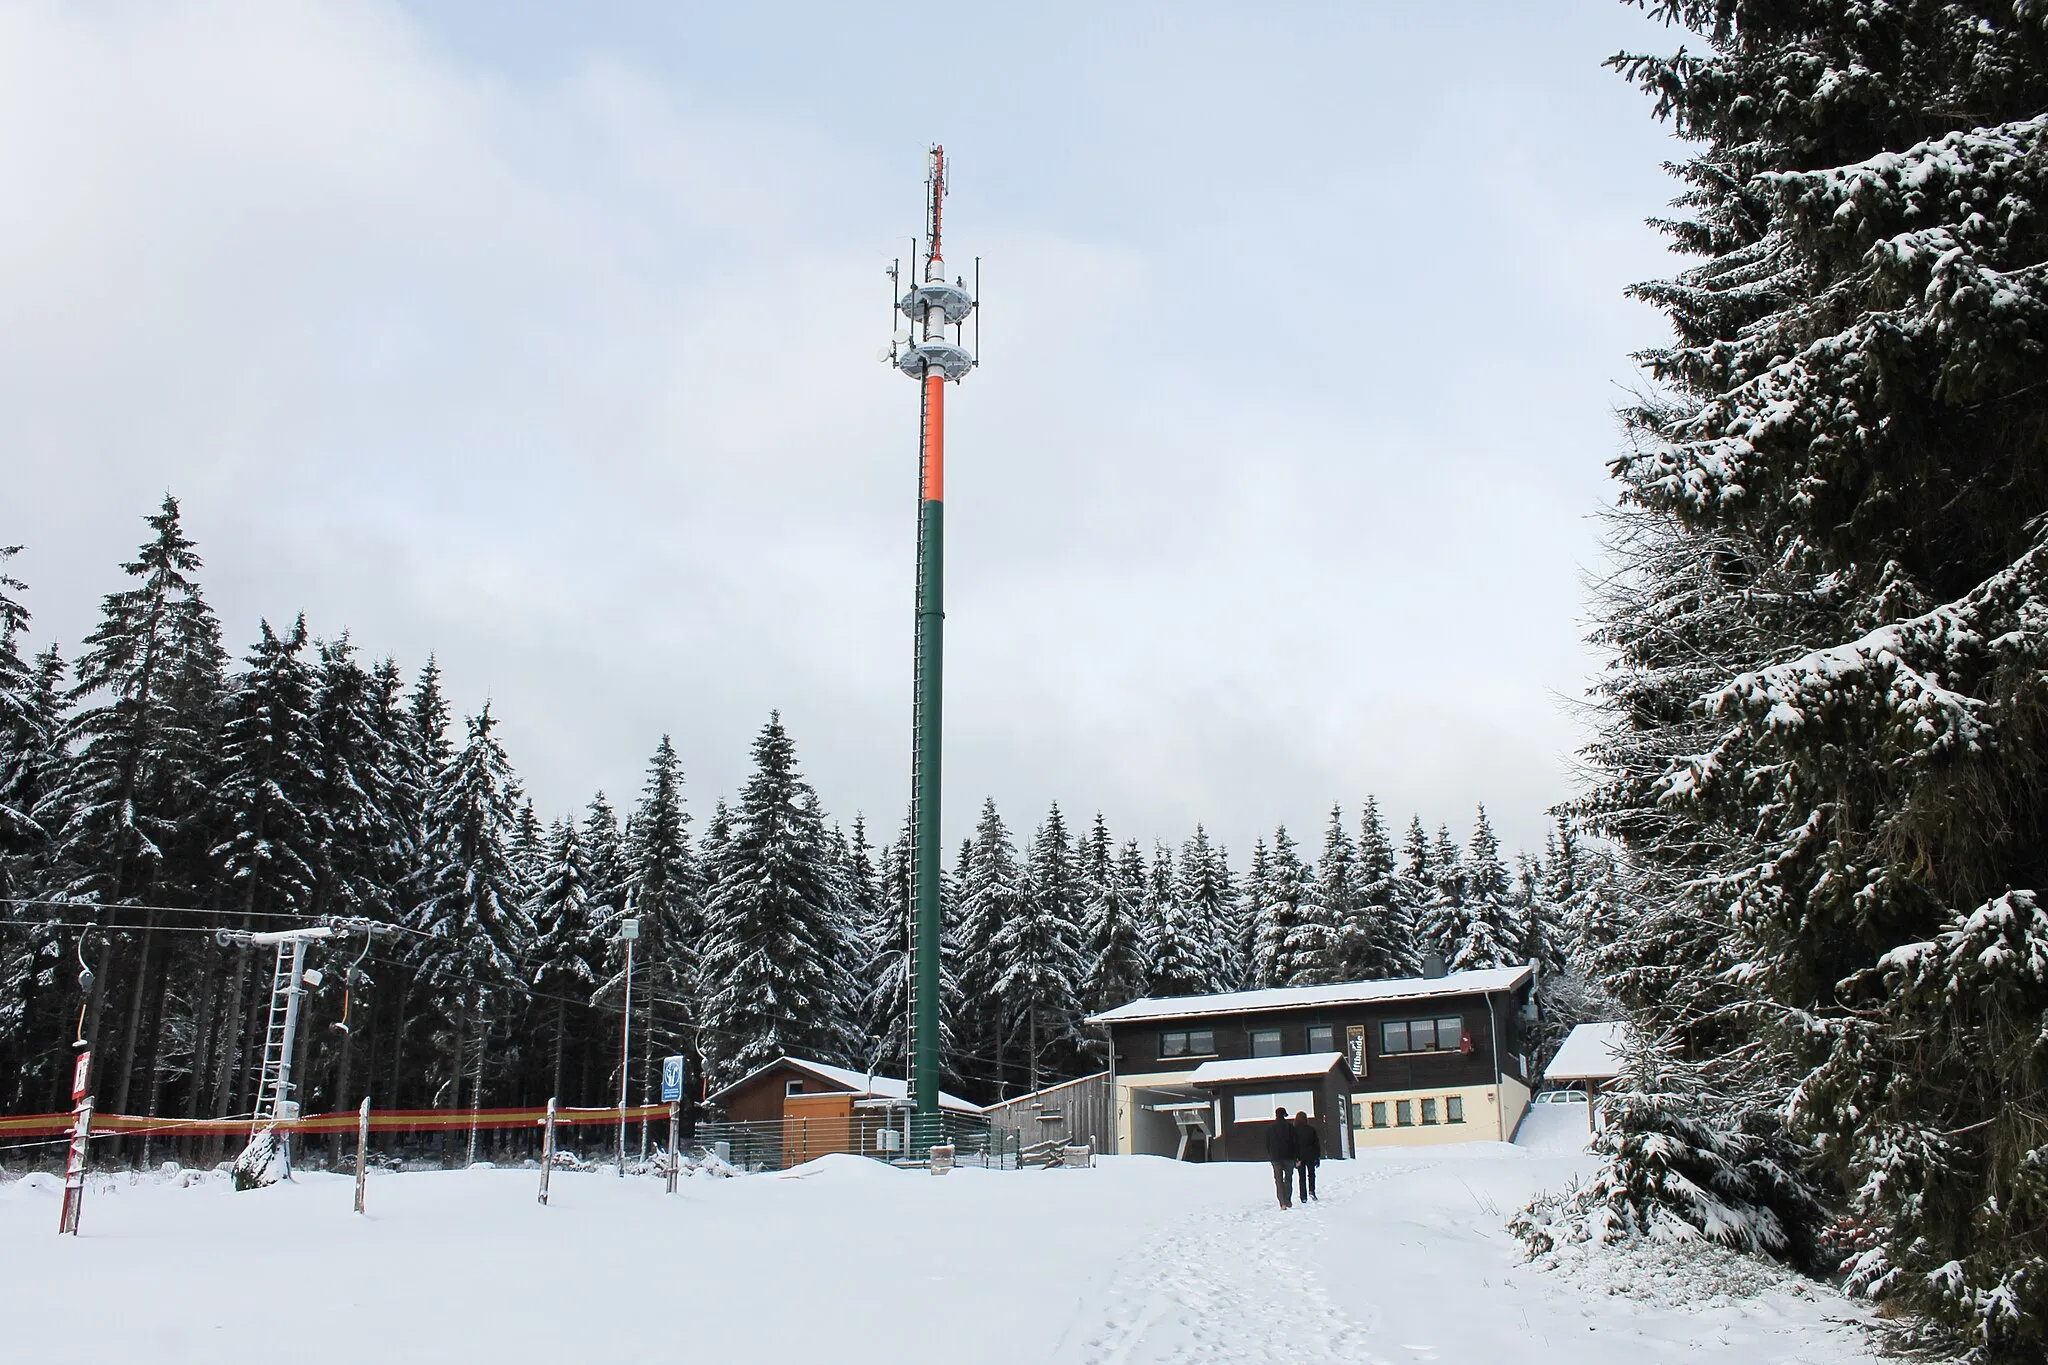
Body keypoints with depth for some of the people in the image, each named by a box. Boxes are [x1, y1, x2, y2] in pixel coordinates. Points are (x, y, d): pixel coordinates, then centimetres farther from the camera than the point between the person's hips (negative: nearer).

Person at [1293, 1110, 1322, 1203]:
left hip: (1300, 1156, -1)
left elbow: (1293, 1145, -6)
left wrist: (1295, 1159, -3)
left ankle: (1304, 1197, 3)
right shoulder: (1311, 1129, -2)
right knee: (1311, 1174, 15)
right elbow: (1317, 1143, 3)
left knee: (1302, 1176, 6)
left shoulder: (1294, 1130, -6)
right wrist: (1318, 1157, 10)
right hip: (1311, 1156, 1)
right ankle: (1311, 1190, -7)